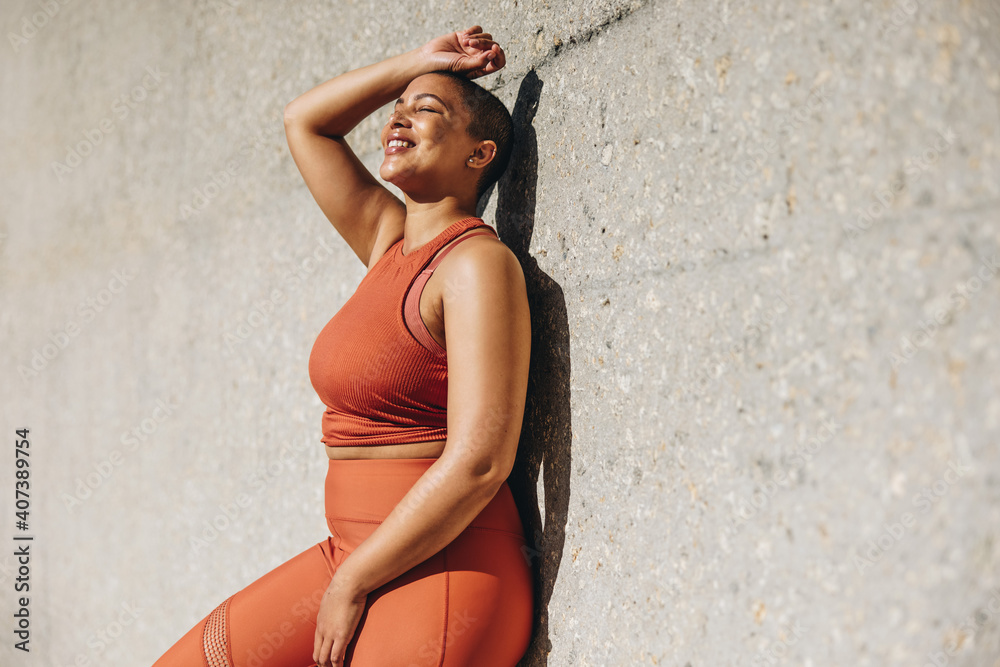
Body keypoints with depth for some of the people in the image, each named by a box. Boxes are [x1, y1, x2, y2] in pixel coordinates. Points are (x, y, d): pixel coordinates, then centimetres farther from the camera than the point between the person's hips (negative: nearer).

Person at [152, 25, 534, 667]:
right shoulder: (390, 244, 9)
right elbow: (304, 120, 21)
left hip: (443, 574, -8)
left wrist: (351, 583, -16)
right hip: (353, 557, 8)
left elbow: (479, 462, -22)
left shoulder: (478, 262, -13)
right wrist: (419, 62, 12)